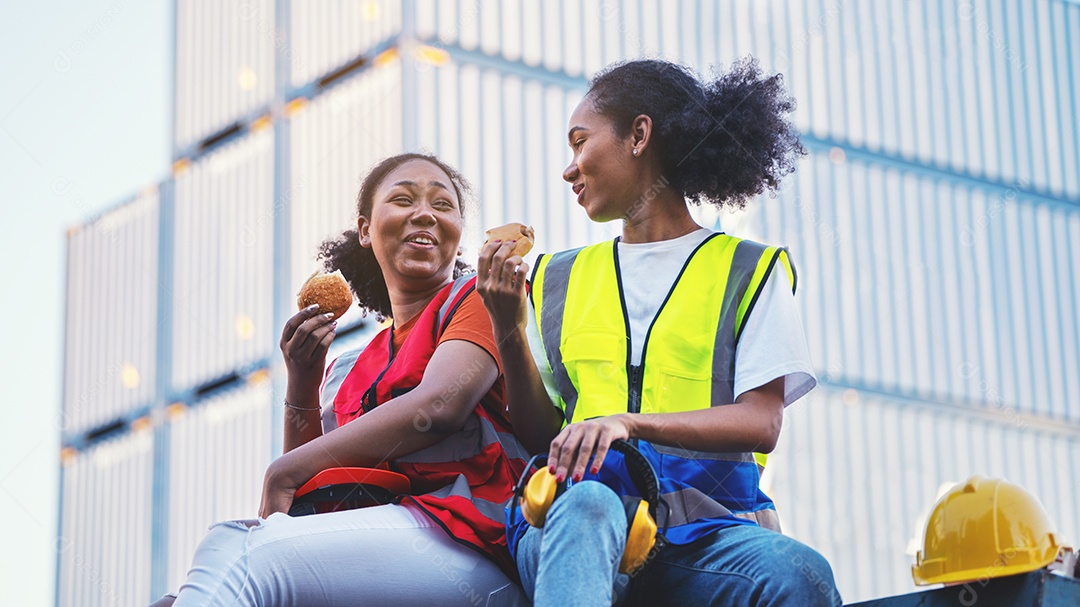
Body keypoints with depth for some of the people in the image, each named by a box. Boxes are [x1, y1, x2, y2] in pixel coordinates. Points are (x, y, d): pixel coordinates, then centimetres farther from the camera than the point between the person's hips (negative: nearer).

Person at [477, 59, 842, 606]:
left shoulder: (746, 270, 14)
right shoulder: (559, 279, 25)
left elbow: (762, 424, -1)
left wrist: (629, 422, -15)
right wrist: (508, 329, 4)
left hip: (705, 523, -1)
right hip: (571, 515, 1)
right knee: (587, 505, -39)